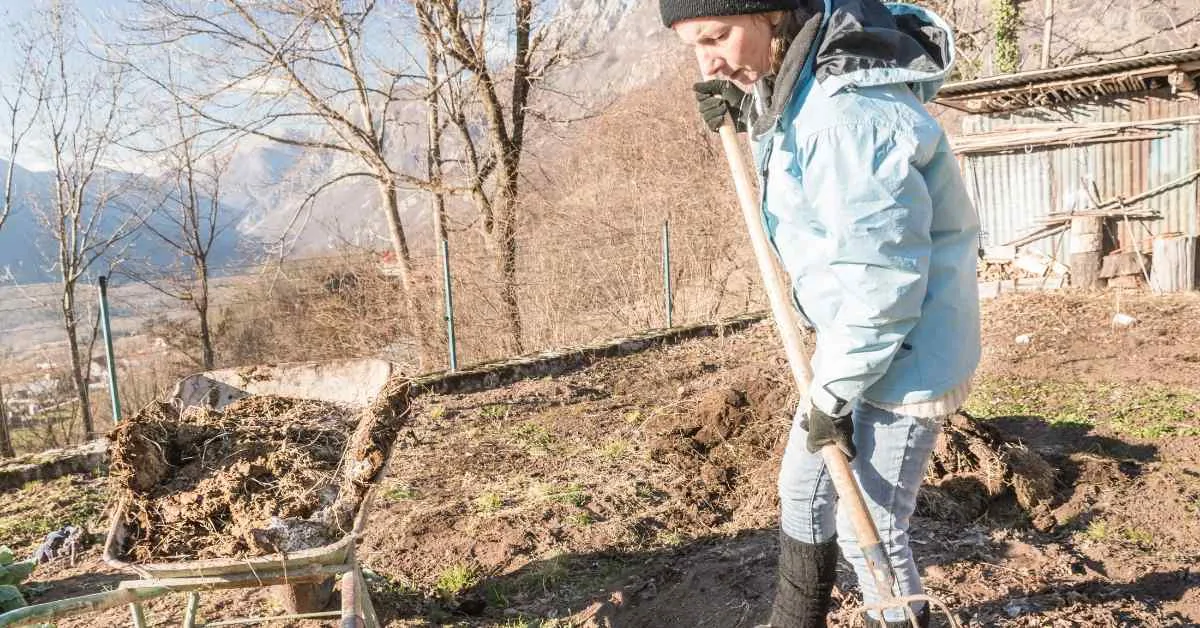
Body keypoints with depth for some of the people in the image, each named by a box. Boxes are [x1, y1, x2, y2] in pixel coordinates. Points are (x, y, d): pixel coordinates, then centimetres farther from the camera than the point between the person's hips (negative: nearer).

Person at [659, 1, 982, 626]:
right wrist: (747, 111, 3)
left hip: (904, 356, -10)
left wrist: (830, 395, -18)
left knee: (868, 528, 5)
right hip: (852, 340, 10)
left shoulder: (850, 115, -31)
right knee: (802, 486, 23)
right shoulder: (794, 84, -1)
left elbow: (884, 283, -29)